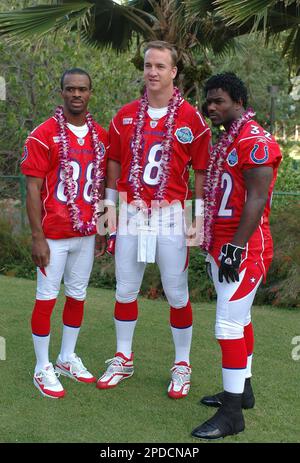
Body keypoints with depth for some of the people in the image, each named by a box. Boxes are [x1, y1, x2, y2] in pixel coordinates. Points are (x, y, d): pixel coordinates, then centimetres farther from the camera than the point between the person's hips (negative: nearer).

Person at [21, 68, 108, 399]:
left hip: (86, 233, 5)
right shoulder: (44, 135, -9)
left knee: (77, 295, 14)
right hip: (53, 234, -5)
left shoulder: (100, 136, 7)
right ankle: (43, 368, 15)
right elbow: (33, 189, -10)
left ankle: (67, 359, 30)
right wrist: (38, 238, -14)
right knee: (47, 297, 4)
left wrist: (104, 230, 12)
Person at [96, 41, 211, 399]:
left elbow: (200, 170, -1)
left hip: (170, 215, -3)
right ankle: (123, 359, 27)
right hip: (130, 214, 3)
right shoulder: (125, 115, 6)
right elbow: (114, 162, 11)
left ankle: (182, 365, 19)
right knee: (125, 290, 10)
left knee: (177, 294, 3)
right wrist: (109, 205, 8)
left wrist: (198, 215, -4)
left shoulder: (191, 118, -3)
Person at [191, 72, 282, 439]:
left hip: (244, 249, -10)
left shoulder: (255, 141, -14)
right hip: (222, 246, 10)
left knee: (229, 326, -9)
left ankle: (232, 413, -2)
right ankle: (242, 389, 29)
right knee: (238, 319, 17)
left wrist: (235, 248, -22)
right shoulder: (225, 142, 16)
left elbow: (256, 199, -20)